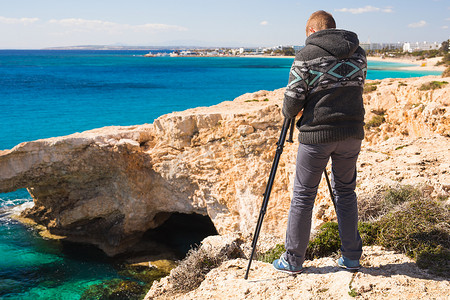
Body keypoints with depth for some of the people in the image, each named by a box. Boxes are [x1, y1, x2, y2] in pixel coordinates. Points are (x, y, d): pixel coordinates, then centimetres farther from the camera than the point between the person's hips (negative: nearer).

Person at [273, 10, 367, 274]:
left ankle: (293, 260, 14)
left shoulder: (306, 56, -7)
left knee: (303, 195, 5)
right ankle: (352, 256, 22)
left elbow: (292, 102, -9)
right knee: (346, 191, 17)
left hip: (316, 134, -4)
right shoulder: (359, 54, 8)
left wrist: (289, 113, 12)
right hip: (352, 133, 5)